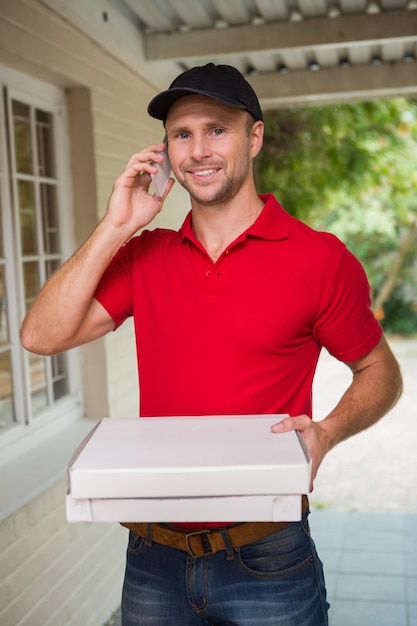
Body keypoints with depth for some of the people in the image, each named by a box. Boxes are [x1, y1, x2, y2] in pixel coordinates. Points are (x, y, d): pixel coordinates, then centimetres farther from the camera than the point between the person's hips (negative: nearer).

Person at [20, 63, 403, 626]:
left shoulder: (320, 259, -9)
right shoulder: (145, 254, 2)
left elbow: (380, 372, 2)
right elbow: (41, 336, -5)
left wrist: (326, 432, -17)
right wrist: (115, 228, -10)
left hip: (265, 559, -3)